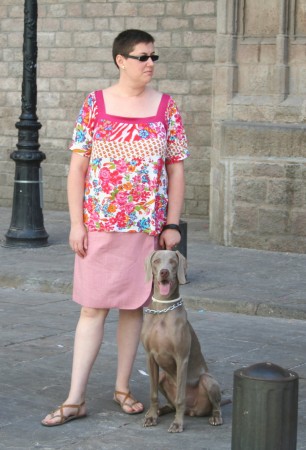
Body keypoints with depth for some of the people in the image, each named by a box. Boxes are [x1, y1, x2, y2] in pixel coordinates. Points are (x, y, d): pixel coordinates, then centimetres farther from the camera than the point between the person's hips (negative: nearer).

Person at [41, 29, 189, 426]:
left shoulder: (167, 108, 2)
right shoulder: (94, 105, -1)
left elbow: (176, 169, 4)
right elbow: (78, 166, -1)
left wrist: (172, 224, -1)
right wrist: (76, 223, -6)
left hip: (147, 226, 1)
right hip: (99, 225, -1)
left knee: (133, 306, 9)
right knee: (93, 308, -1)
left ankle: (123, 387, 23)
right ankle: (75, 400, 3)